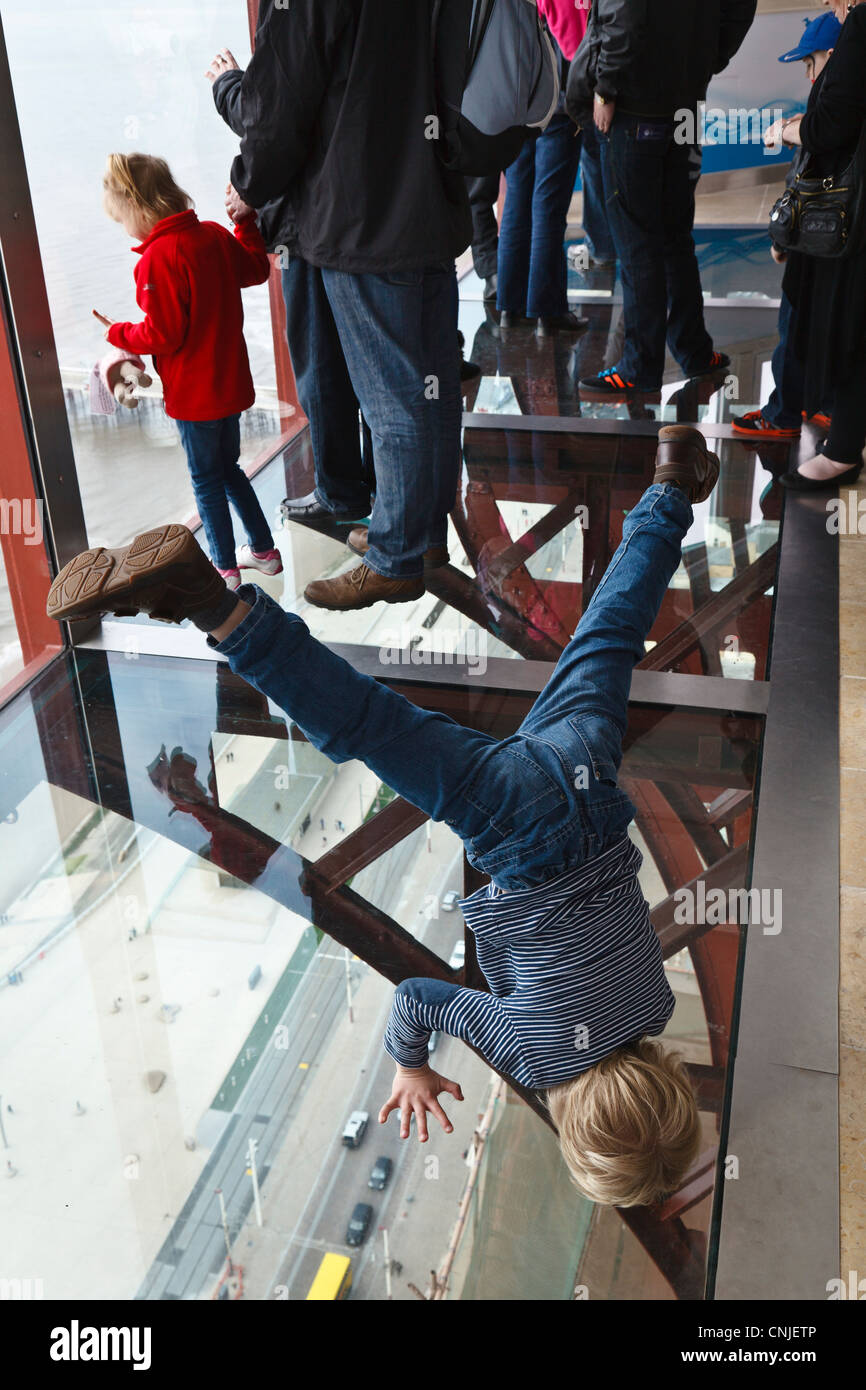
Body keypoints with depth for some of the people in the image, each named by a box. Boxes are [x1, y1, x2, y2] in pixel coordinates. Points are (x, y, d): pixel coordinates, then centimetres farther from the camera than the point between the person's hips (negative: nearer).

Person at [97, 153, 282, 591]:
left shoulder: (158, 258, -21)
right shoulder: (214, 236, 2)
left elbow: (163, 334, -21)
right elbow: (257, 269, 19)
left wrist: (119, 334, -4)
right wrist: (245, 219, 26)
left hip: (193, 394, -8)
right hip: (230, 382, 8)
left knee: (207, 480, 5)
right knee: (228, 468, 22)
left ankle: (225, 568, 13)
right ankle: (263, 549, 28)